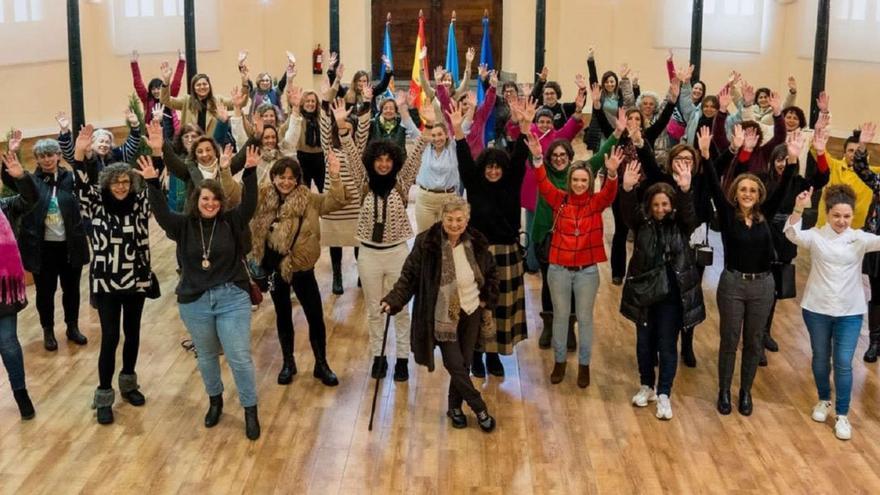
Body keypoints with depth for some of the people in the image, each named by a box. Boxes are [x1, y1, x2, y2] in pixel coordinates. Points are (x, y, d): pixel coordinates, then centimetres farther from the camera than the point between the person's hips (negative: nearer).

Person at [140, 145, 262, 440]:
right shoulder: (184, 226, 0)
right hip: (195, 303, 2)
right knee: (206, 356, 18)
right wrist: (153, 183, -24)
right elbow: (161, 214, -12)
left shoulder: (232, 222, -2)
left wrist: (250, 172, -25)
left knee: (240, 357, -1)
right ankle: (215, 400, 39)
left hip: (232, 299, -2)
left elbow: (249, 204, -14)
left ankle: (250, 411, 13)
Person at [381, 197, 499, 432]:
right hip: (442, 317, -3)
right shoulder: (426, 243, -17)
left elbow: (490, 274, 11)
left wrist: (488, 303, 8)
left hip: (470, 313, 3)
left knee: (464, 363, 10)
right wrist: (393, 301, -24)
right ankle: (480, 409, 17)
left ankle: (455, 407, 32)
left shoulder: (477, 243, -6)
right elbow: (409, 276, -13)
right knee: (455, 365, -3)